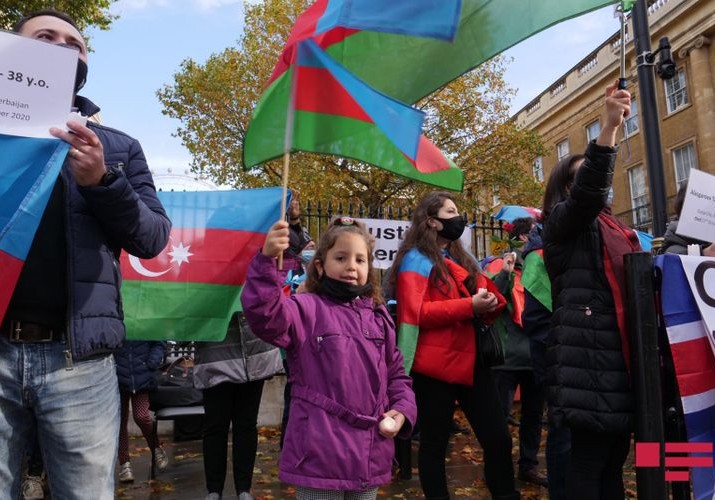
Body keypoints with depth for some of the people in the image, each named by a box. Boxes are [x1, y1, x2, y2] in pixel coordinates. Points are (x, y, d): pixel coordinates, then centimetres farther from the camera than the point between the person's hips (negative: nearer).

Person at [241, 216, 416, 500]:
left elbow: (396, 374, 17)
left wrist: (402, 409, 1)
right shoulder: (307, 309, -7)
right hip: (321, 453, -5)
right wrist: (267, 259, -38)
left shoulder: (378, 317, 10)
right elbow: (263, 313, -26)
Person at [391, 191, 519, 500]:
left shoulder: (460, 258, 19)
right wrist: (470, 305, -21)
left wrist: (488, 302, -2)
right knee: (434, 444, 7)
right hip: (435, 366, -7)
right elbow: (417, 312, -17)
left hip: (470, 361, 7)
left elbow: (478, 304, 22)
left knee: (499, 440, 8)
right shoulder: (416, 259, -6)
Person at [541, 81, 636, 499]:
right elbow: (589, 191, -22)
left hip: (622, 353, 8)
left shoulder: (617, 229, 24)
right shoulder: (562, 223, -1)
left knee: (614, 459, 14)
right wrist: (610, 127, -27)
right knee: (589, 460, -5)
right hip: (590, 354, -8)